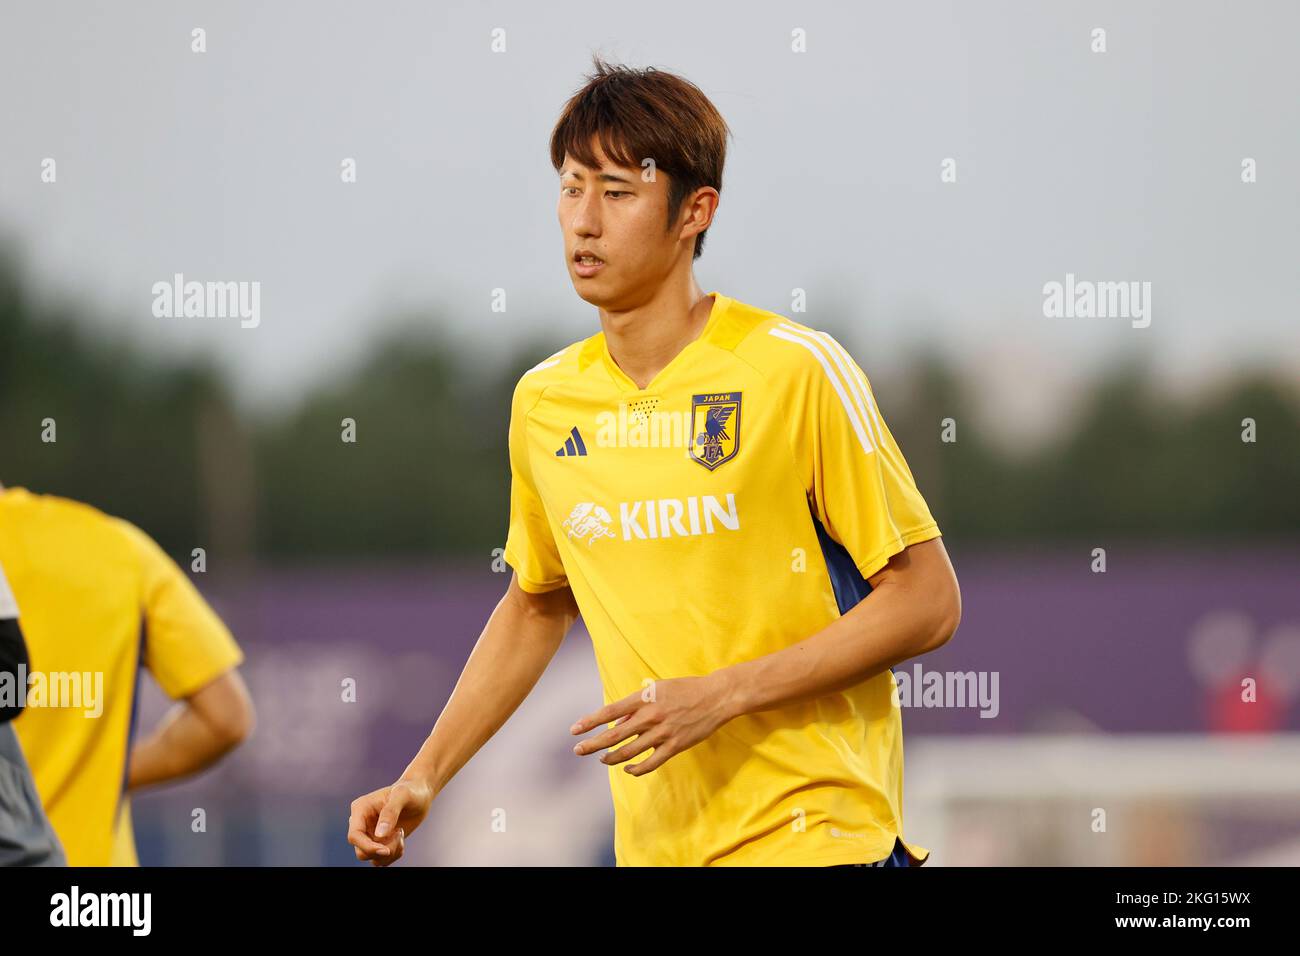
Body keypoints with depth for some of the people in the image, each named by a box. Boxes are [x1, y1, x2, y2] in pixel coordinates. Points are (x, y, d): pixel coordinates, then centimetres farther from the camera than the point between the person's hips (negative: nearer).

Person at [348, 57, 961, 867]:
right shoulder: (544, 402, 6)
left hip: (814, 831, -5)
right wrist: (424, 779, 12)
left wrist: (722, 695, -16)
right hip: (654, 843, 5)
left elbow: (928, 601, -9)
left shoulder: (795, 369, -10)